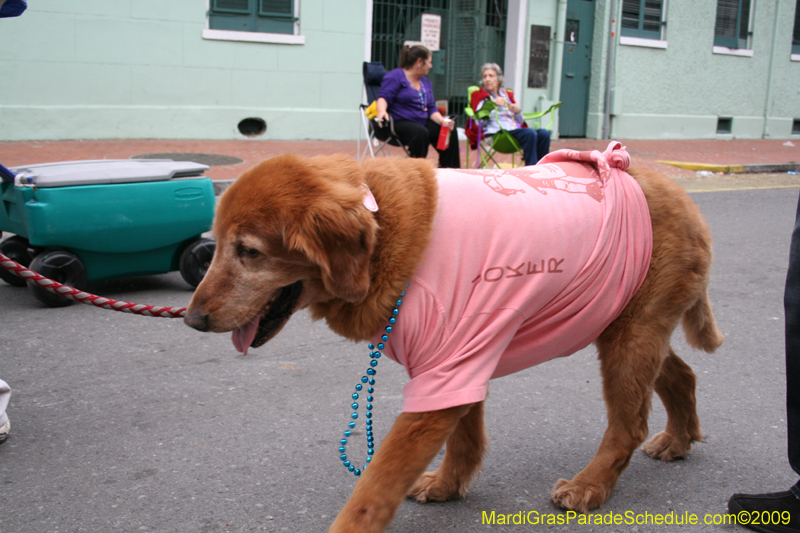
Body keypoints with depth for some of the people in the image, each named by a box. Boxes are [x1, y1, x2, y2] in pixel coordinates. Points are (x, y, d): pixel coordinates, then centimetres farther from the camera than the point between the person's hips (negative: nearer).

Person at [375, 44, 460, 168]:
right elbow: (384, 97, -15)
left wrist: (442, 121, -6)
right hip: (399, 122, -7)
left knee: (450, 133, -13)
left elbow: (431, 108, 15)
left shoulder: (426, 82, 21)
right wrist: (382, 111, -38)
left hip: (422, 122, 7)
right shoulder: (395, 76, -2)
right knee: (421, 133, -37)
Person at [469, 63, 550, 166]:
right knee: (530, 133, -32)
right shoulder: (478, 95, 13)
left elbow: (520, 122, 22)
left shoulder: (508, 94, 26)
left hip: (515, 129, 6)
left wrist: (518, 111, 0)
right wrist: (493, 103, -17)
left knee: (544, 134, -23)